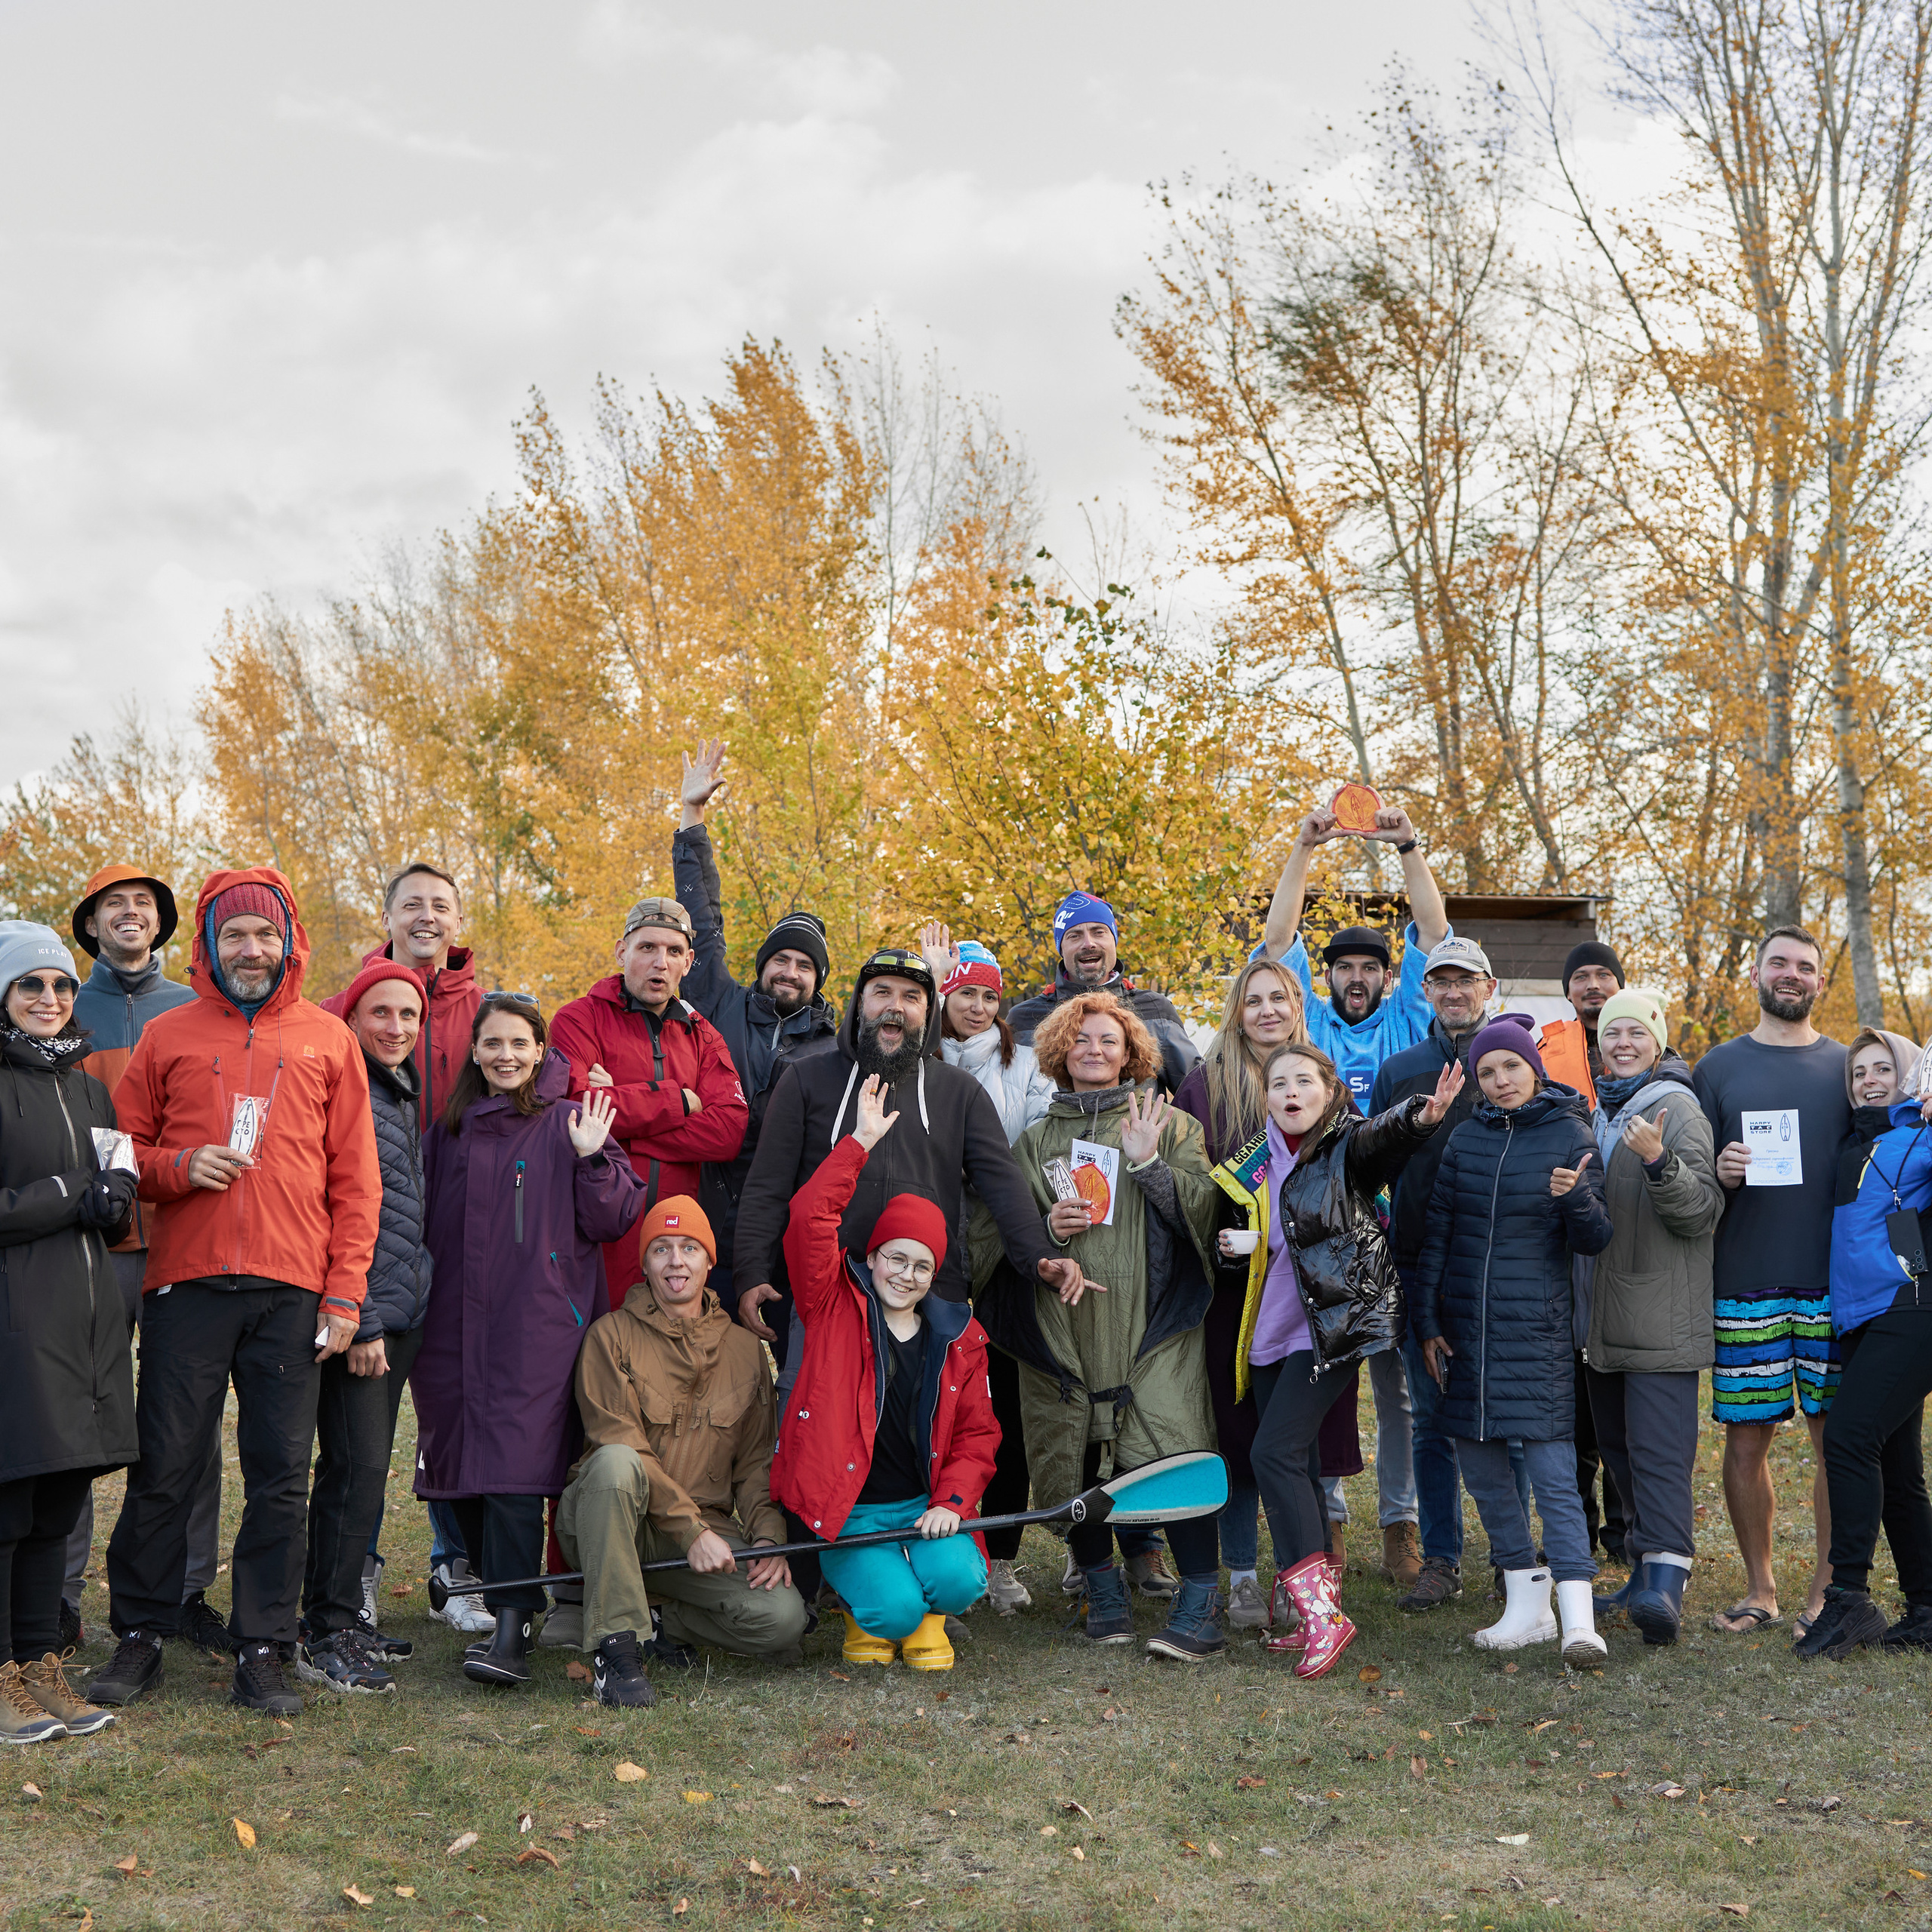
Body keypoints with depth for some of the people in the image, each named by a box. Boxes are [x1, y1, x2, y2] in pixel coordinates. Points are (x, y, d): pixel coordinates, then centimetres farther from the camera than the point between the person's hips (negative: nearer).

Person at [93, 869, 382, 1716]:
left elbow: (355, 1177, 8)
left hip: (293, 1293, 0)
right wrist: (179, 1167, -9)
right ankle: (139, 1637, 15)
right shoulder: (168, 1036, 10)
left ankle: (261, 1651, 9)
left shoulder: (328, 1041, 10)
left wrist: (345, 1292, 0)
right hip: (186, 1282, 0)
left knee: (281, 1477, 1)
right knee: (163, 1468, 2)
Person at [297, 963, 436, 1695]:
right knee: (356, 1464, -9)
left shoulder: (404, 1094, 18)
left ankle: (347, 1615, 20)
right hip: (358, 1310, -9)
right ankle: (326, 1635, -3)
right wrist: (359, 1318, -18)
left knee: (364, 1466, 12)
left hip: (399, 1309, 9)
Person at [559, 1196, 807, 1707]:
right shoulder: (613, 1334, -1)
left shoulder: (744, 1349, 11)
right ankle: (616, 1644, -29)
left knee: (784, 1617, -23)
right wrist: (691, 1529, -20)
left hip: (707, 1529, 3)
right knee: (615, 1463, -38)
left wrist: (769, 1540, -7)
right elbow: (619, 1444, -11)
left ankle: (659, 1621, 4)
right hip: (609, 1527, -3)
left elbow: (758, 1463, 11)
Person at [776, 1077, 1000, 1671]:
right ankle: (869, 1611, 15)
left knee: (959, 1581, -27)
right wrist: (861, 1142, -13)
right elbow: (810, 1219, -14)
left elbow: (977, 1433, 10)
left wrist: (952, 1502, -7)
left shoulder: (957, 1337, 8)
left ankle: (926, 1617, 11)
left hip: (925, 1507, 3)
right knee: (895, 1608, -24)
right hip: (847, 1512, -2)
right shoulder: (835, 1307, 0)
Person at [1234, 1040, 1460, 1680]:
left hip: (1329, 1325, -7)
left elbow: (1384, 1133, -30)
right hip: (1272, 1331, 7)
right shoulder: (1259, 1162, 12)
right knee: (1295, 1463, 10)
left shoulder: (1349, 1145, -6)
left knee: (1276, 1452, -17)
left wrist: (1421, 1115, -52)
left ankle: (1319, 1606, -14)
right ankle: (1315, 1612, 18)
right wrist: (1232, 1245, 2)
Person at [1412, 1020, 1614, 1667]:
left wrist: (1577, 1199, -24)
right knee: (1481, 1468, 7)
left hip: (1537, 1328, -4)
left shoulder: (1571, 1137, -2)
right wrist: (1426, 1321, 8)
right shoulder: (1467, 1138, 8)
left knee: (1553, 1471, -11)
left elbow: (1594, 1242, -3)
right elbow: (1437, 1232, 11)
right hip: (1464, 1327, 5)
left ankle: (1578, 1619, -12)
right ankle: (1527, 1605, 17)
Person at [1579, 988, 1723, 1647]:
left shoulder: (1677, 1109, -6)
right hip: (1604, 1319, 8)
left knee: (1659, 1449, -14)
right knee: (1618, 1446, 13)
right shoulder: (1600, 1112, 16)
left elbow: (1702, 1211, -15)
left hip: (1661, 1317, -8)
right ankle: (1646, 1568, 23)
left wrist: (1659, 1161, -29)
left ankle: (1666, 1583, -21)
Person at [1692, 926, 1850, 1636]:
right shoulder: (1718, 1068, 9)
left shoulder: (1846, 1066, 11)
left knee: (1836, 1437, 0)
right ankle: (1759, 1589, 15)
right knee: (1745, 1438, 2)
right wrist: (1720, 1175, -11)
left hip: (1834, 1283, 0)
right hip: (1746, 1284, 0)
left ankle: (1827, 1588, 11)